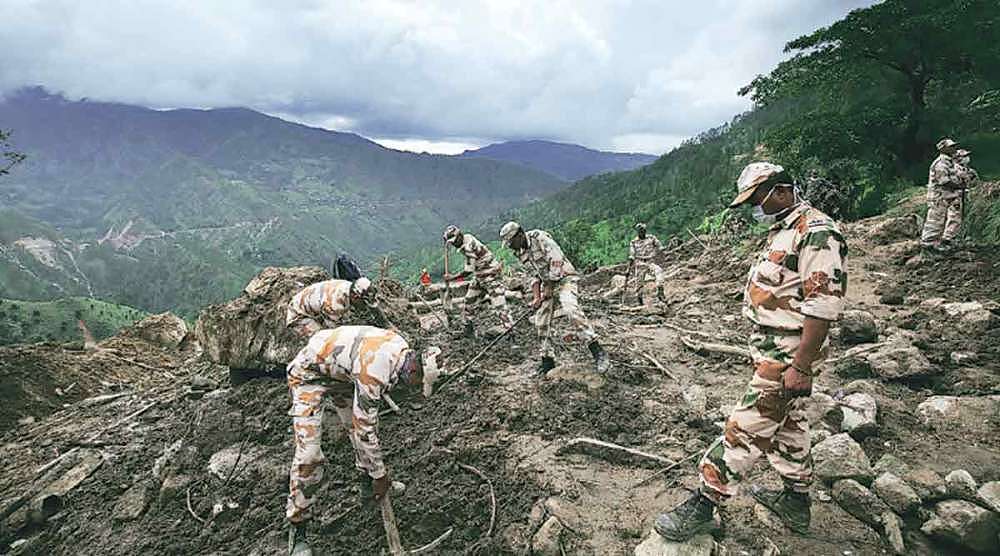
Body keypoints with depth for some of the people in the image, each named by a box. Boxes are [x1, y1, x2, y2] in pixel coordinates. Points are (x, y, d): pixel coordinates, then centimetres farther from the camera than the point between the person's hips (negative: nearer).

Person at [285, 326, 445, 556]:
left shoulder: (402, 348, -11)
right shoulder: (374, 373, -38)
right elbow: (365, 429, -27)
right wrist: (380, 474, -14)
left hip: (342, 371, 9)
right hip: (309, 374, -8)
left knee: (360, 421, 10)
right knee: (308, 452, -13)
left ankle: (367, 482, 33)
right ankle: (297, 529, 4)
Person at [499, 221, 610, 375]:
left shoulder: (540, 239, -18)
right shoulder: (521, 253, 6)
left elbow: (557, 263, -21)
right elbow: (536, 275, 11)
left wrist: (548, 291, -15)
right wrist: (536, 297, -2)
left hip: (564, 278, -8)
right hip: (548, 283, 8)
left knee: (571, 310, -30)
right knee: (541, 322, 2)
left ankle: (598, 352, -28)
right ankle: (548, 360, 15)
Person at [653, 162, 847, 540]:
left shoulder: (817, 233, -19)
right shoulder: (783, 231, 14)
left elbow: (824, 306, -24)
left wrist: (800, 366, -25)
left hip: (788, 355, -10)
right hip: (772, 348, 10)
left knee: (746, 428, -4)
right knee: (788, 423, 19)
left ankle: (704, 505, 5)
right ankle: (796, 501, 35)